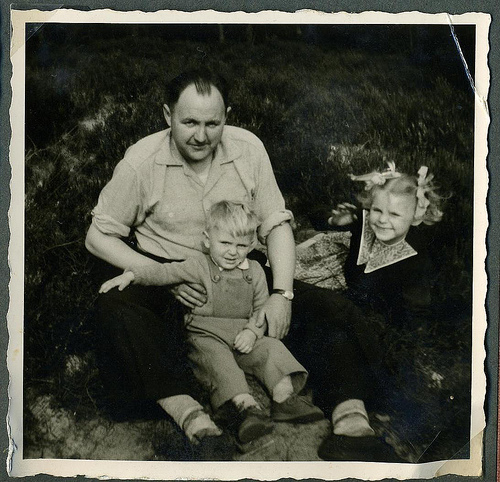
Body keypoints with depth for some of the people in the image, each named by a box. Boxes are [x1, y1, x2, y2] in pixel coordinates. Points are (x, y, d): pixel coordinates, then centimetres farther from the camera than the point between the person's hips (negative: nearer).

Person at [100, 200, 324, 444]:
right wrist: (131, 275, -21)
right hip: (207, 336, -3)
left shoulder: (254, 271, 10)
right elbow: (165, 272, -7)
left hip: (244, 336, 4)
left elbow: (262, 309, 11)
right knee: (216, 356, -31)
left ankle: (284, 397, -26)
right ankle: (247, 406, -44)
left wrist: (252, 332, -8)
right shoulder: (199, 266, 0)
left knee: (271, 347, -18)